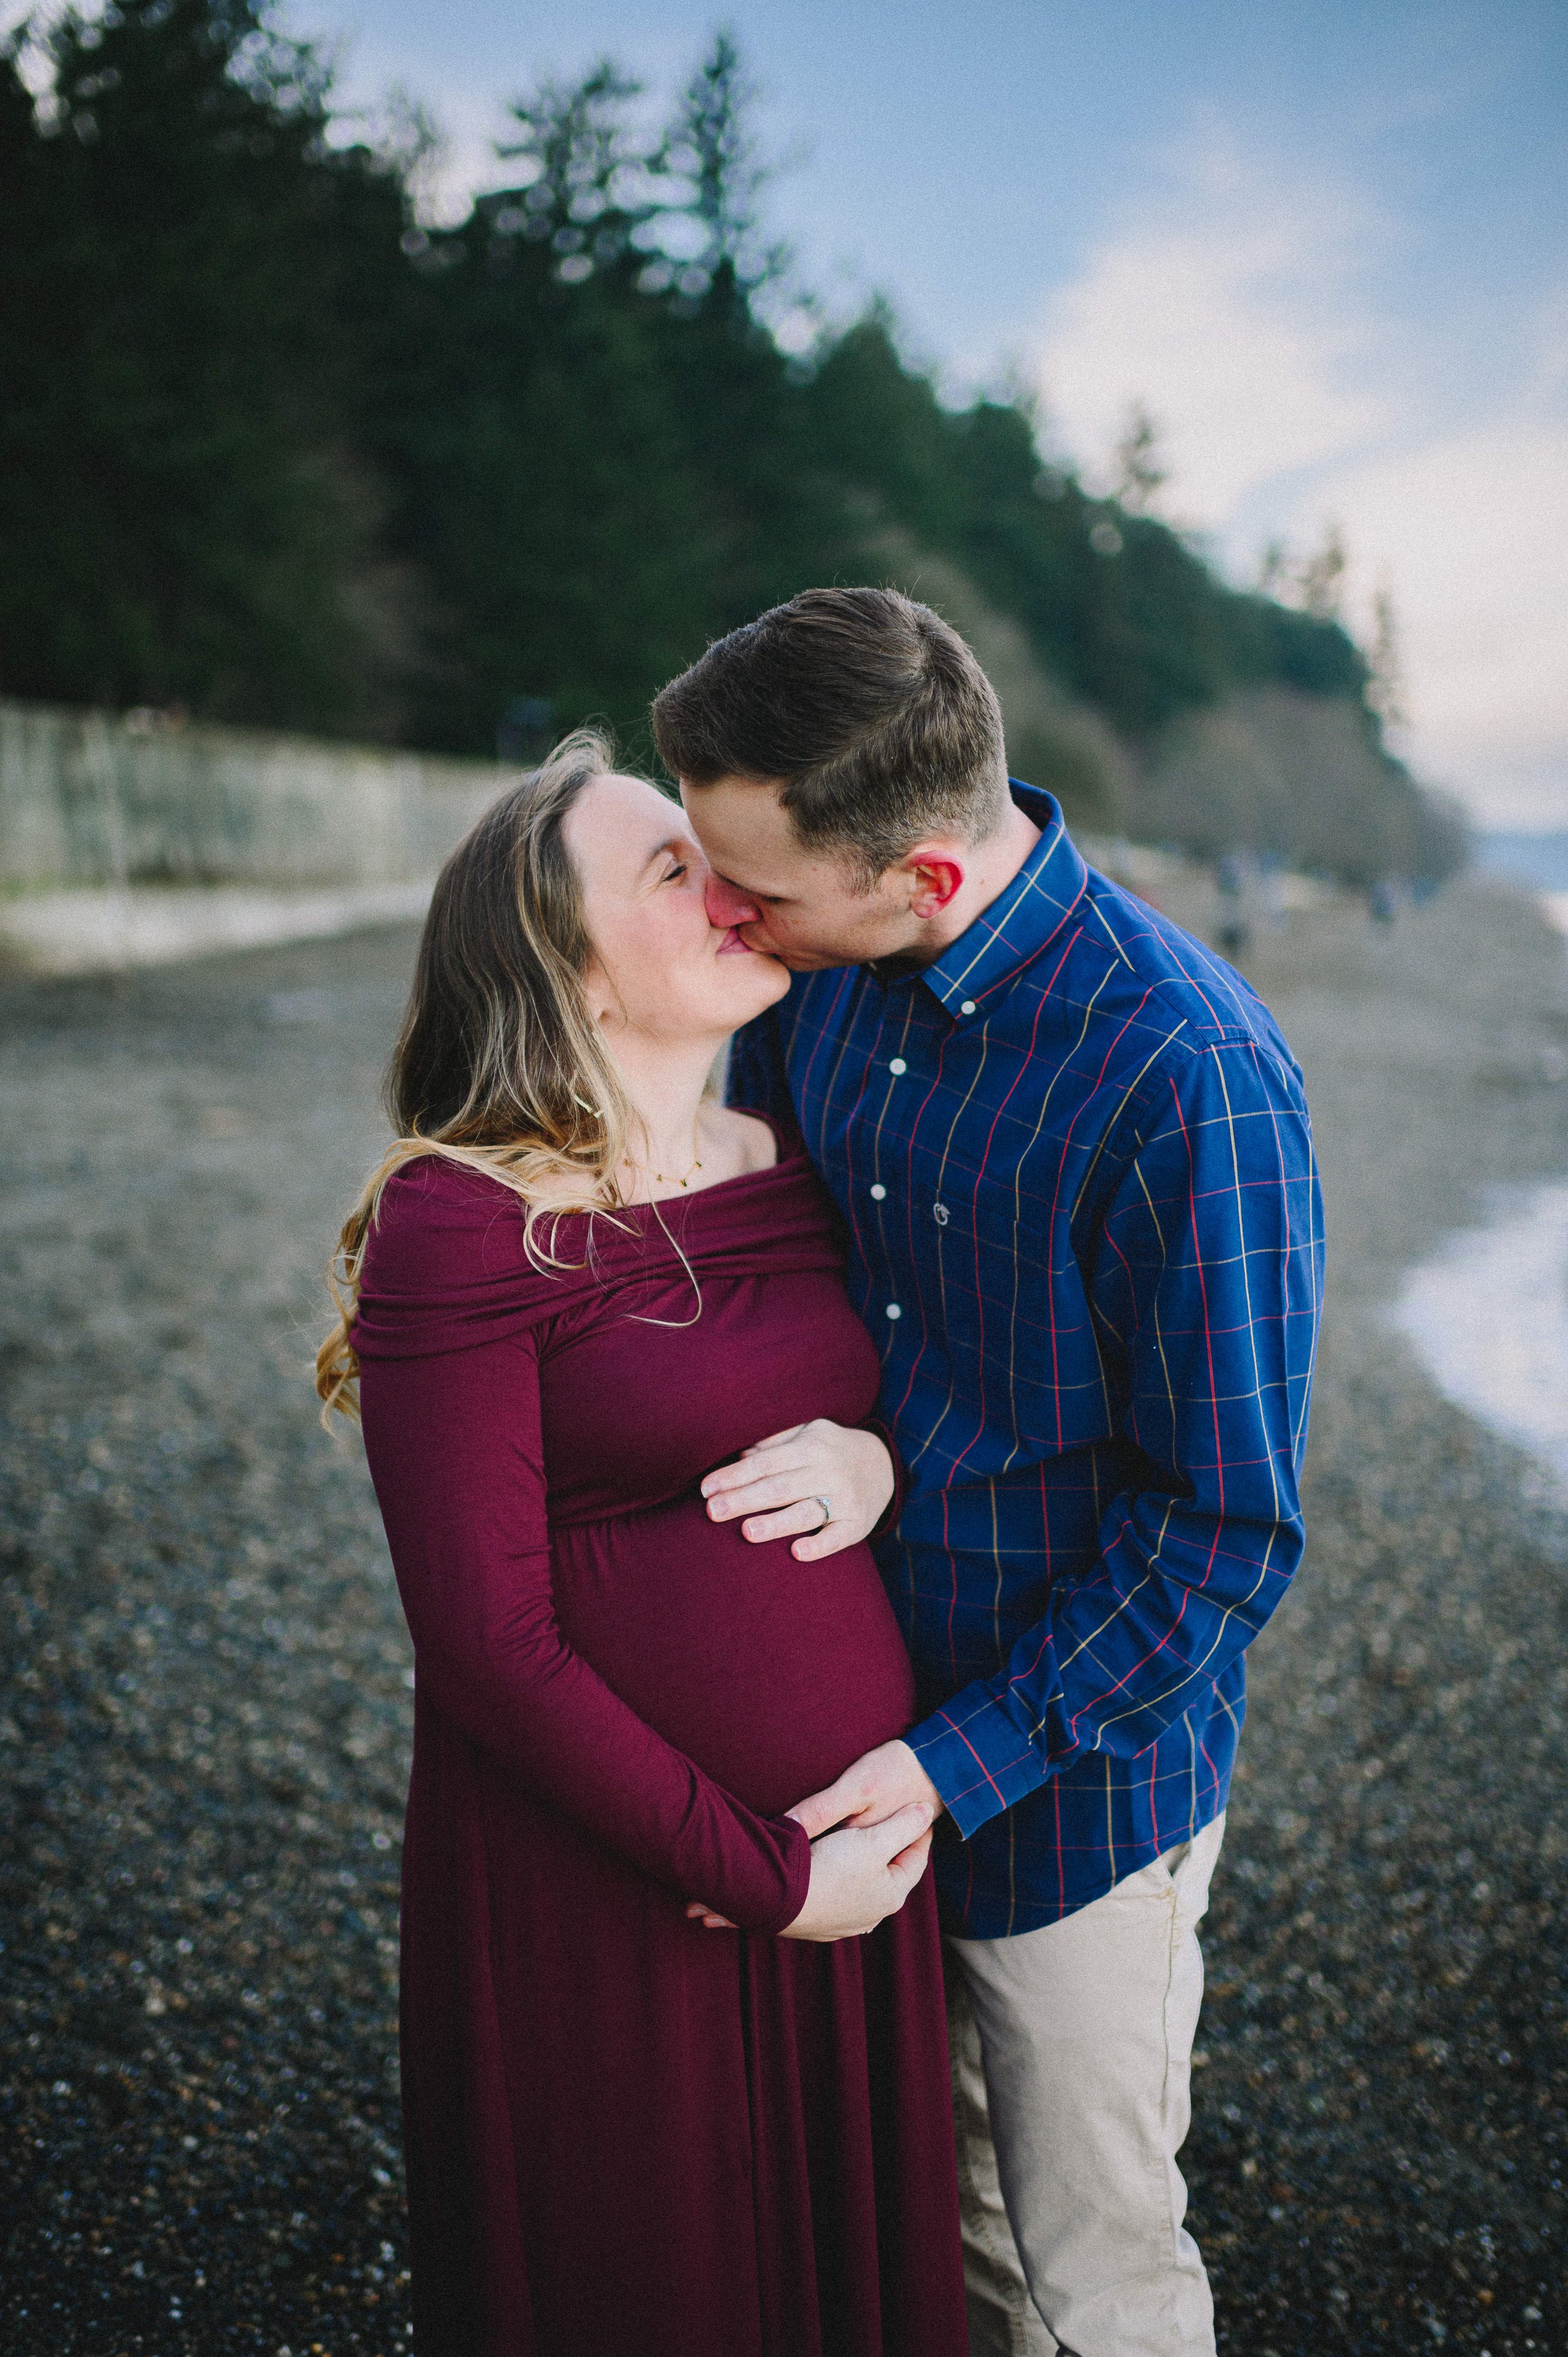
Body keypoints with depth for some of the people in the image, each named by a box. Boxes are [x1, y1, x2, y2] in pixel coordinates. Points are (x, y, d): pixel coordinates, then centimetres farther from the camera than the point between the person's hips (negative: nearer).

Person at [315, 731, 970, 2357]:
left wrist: (881, 1465, -8)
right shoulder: (461, 1221, -17)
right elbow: (488, 1645, -17)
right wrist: (762, 1876, -15)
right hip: (602, 1882, -5)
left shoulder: (796, 1168, 2)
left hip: (856, 1841, 6)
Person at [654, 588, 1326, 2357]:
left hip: (1077, 1761, -6)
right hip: (860, 1719, 6)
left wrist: (966, 1757, -21)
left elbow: (1225, 1525, -21)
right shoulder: (815, 971, -6)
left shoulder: (1185, 1078, -27)